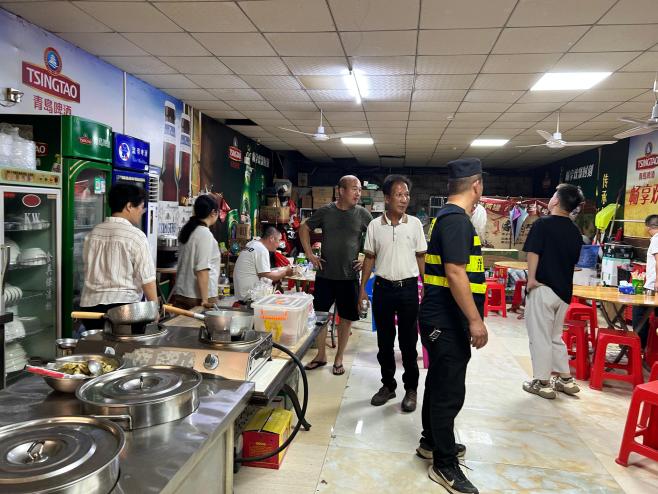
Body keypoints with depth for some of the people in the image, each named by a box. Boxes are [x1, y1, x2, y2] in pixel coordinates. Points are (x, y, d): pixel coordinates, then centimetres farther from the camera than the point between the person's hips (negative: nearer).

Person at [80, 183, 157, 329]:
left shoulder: (93, 233, 7)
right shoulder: (135, 235, -12)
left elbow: (89, 270, 16)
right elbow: (146, 278, -11)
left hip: (90, 305, 6)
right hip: (123, 306, -6)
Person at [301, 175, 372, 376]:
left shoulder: (362, 214, -2)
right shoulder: (325, 211, -1)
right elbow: (304, 228, 11)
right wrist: (310, 254, 4)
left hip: (349, 276, 0)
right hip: (325, 274, 1)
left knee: (346, 318, 8)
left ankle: (339, 358, 25)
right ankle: (321, 355, 27)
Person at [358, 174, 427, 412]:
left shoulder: (414, 224, -1)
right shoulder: (375, 225, 0)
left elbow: (421, 258, 4)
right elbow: (369, 258, 6)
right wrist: (362, 289, 3)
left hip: (408, 288, -1)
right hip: (383, 288, 1)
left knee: (408, 341, 6)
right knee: (384, 341, 11)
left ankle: (411, 389, 21)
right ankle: (388, 385, 27)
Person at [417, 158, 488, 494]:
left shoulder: (447, 216, 13)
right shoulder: (457, 219, -19)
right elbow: (455, 273, -25)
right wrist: (475, 321, -23)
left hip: (442, 319, 10)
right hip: (448, 322, -10)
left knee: (439, 384, 21)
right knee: (450, 391, 1)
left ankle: (431, 443, 37)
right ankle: (444, 465, 15)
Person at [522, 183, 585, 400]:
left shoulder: (542, 223, -10)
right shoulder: (575, 231, 9)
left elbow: (533, 253, -17)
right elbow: (574, 261, 16)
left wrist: (531, 279, -12)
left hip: (543, 288, -7)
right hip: (564, 291, 7)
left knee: (540, 337, 3)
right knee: (555, 336, 20)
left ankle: (542, 382, 9)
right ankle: (566, 379, 24)